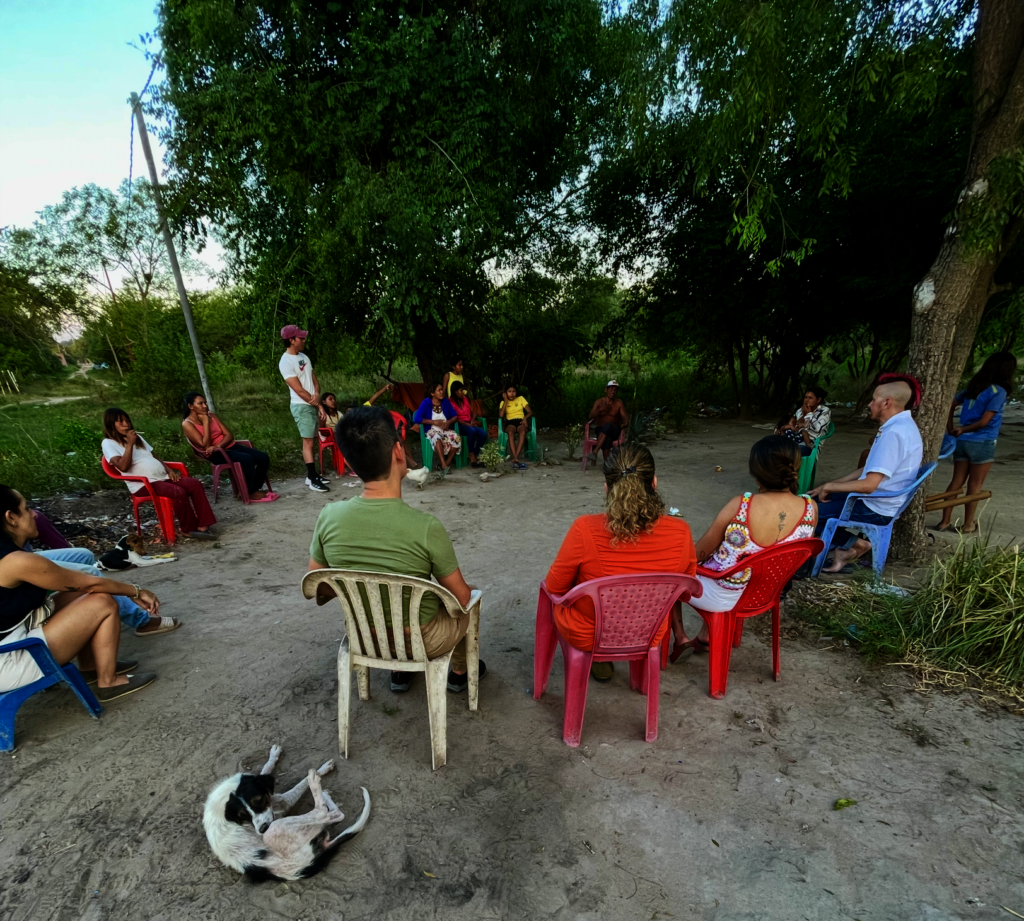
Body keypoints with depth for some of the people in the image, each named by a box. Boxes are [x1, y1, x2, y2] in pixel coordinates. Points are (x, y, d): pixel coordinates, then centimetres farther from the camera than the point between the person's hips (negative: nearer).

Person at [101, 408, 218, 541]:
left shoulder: (137, 437, 22)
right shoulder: (108, 443, 0)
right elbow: (123, 467, -15)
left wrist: (169, 470, 7)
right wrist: (129, 444, -14)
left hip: (162, 476, 7)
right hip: (143, 484, -7)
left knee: (195, 484, -17)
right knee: (179, 492, -32)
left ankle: (203, 526, -22)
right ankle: (189, 528, -14)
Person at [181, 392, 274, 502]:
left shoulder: (212, 415, 9)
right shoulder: (187, 424, -7)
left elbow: (229, 435, 3)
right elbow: (205, 445, -17)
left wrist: (218, 446, -18)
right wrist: (205, 422, -15)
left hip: (229, 446, 6)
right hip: (216, 454, -6)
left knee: (264, 458, -12)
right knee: (247, 460, -32)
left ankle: (256, 488, 3)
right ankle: (250, 493, -16)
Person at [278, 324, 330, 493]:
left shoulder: (303, 356, 11)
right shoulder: (286, 362, -15)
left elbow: (314, 380, 12)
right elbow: (299, 390, -17)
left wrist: (317, 395, -10)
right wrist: (318, 405, -9)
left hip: (312, 405, 8)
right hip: (301, 406, -8)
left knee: (310, 441, 11)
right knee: (308, 442, -6)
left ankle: (311, 475, 19)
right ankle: (313, 480, -2)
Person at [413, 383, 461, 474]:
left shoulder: (446, 401, 7)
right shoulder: (426, 402, -4)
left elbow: (455, 416, 9)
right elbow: (416, 419, -11)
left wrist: (448, 422, -13)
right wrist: (434, 422, -13)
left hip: (446, 429, 3)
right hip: (433, 430, -3)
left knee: (456, 440, -28)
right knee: (437, 438, -39)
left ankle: (447, 463, -14)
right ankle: (444, 465, -40)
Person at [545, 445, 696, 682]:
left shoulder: (585, 529, -31)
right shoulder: (680, 533, -23)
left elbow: (555, 587, -15)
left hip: (585, 636, -2)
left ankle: (598, 659, 37)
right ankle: (603, 657, 39)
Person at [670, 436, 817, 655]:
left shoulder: (740, 505, -29)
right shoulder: (810, 508, -16)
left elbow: (700, 553, -16)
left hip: (722, 596, -5)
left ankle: (679, 637, 29)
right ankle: (706, 636, 42)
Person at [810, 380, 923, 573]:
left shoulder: (894, 432, -24)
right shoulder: (900, 425, 9)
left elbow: (868, 484, -28)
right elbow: (869, 470, 15)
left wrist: (829, 487, -12)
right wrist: (828, 486, 8)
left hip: (874, 509, -10)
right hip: (877, 502, 10)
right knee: (815, 500, 14)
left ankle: (854, 544, 7)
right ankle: (846, 547, 10)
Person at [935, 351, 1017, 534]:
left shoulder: (973, 386, 7)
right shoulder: (999, 392, -12)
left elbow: (952, 403, 12)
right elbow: (984, 422, -16)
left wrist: (950, 426, 10)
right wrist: (962, 429, -2)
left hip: (962, 441, 5)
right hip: (982, 443, -5)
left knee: (956, 481, 10)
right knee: (975, 485, 5)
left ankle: (945, 521, 11)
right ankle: (968, 525, 13)